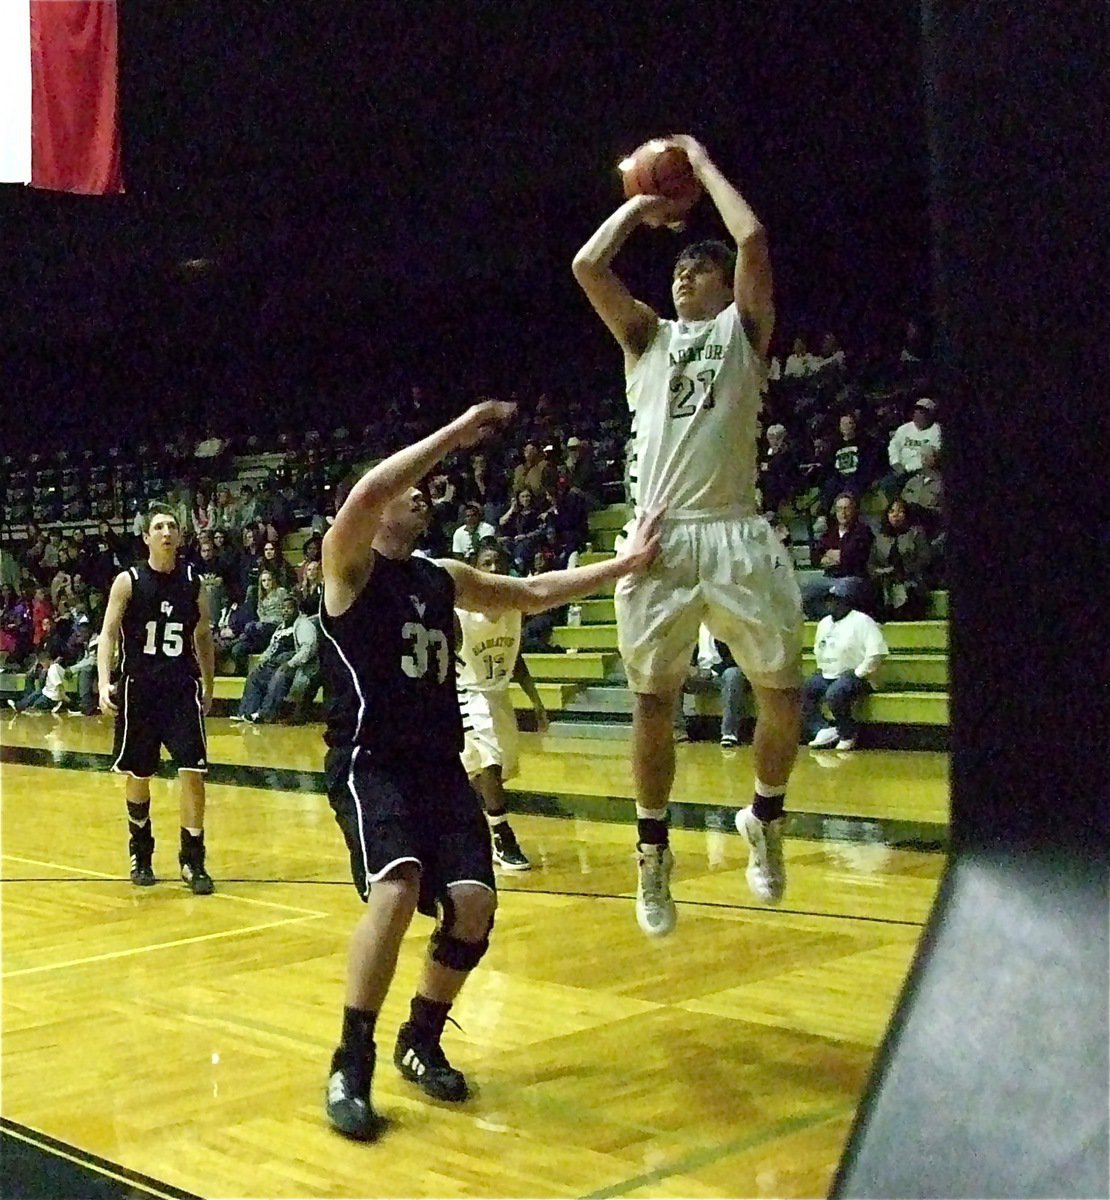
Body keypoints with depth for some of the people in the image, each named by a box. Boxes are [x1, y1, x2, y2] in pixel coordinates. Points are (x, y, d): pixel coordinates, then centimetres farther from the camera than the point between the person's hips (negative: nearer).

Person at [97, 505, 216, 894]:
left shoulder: (193, 582, 3)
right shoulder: (128, 581, -4)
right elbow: (108, 633, -7)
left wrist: (208, 686, 15)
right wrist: (104, 684, -20)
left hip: (182, 687, 1)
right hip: (139, 688, -1)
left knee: (192, 772, -8)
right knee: (138, 774, 10)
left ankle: (192, 860, 2)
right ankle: (141, 855, 29)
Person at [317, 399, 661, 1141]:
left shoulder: (444, 578, 16)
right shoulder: (350, 563, -4)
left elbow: (533, 593, 22)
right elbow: (366, 493, -25)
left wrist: (627, 563, 16)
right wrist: (459, 432, -23)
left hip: (439, 765, 7)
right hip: (370, 762, -7)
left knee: (474, 901, -7)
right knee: (396, 892, -27)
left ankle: (422, 1041, 18)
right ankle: (351, 1067, -12)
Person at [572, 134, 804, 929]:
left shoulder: (744, 329, 12)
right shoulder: (647, 337, 19)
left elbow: (753, 239, -3)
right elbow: (587, 265, 7)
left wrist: (704, 166, 10)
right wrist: (641, 206, 18)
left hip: (736, 535, -2)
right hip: (661, 536, 2)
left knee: (783, 691, -2)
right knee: (653, 703, 3)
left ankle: (766, 816, 23)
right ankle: (654, 852, 17)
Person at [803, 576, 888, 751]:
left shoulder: (862, 622, -9)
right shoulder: (825, 622, 16)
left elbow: (877, 653, -18)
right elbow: (818, 649, 30)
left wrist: (857, 674, -19)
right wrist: (821, 670, 14)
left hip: (854, 676, -8)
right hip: (827, 676, 8)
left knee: (835, 695, -35)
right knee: (801, 691, -11)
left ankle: (848, 734, -12)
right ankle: (824, 730, -14)